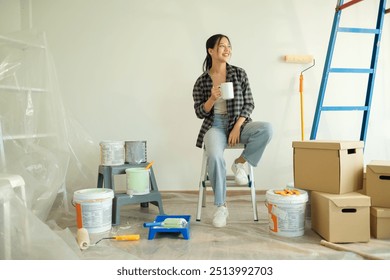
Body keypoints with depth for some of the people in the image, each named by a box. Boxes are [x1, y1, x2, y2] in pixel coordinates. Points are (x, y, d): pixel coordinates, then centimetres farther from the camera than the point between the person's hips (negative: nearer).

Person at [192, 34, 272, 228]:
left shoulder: (239, 74, 3)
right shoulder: (202, 81, 2)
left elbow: (249, 104, 1)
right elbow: (199, 113, 2)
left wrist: (237, 127, -12)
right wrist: (212, 99, -18)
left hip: (239, 124, 2)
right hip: (215, 126, -1)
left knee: (267, 129, -31)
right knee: (215, 157, -34)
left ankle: (240, 163, -7)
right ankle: (220, 207, -16)